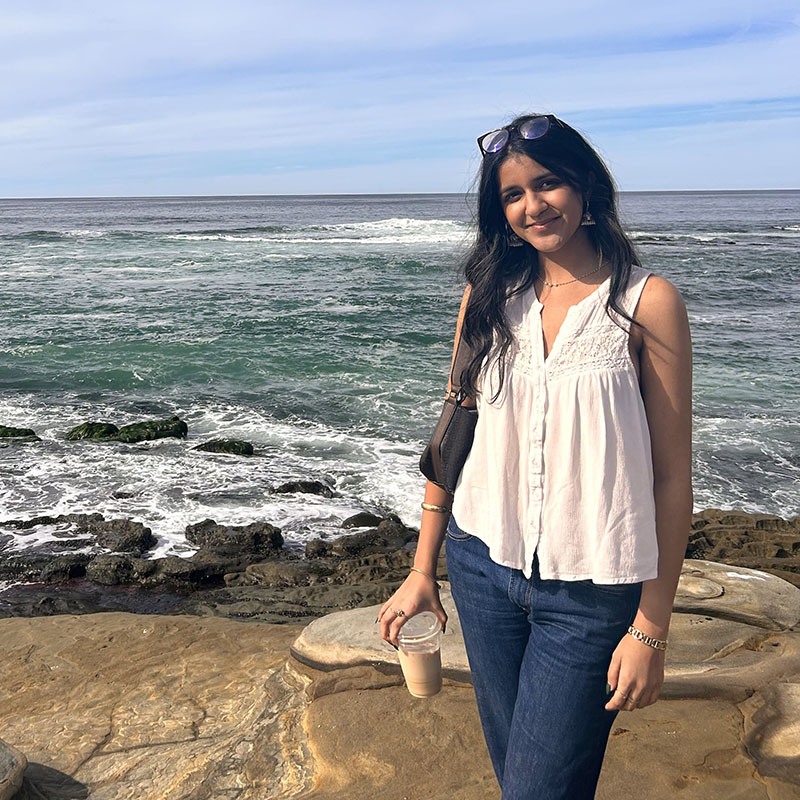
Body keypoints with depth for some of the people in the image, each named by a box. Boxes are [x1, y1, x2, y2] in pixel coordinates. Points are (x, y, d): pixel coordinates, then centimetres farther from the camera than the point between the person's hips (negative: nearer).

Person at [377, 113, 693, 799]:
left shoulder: (647, 302, -9)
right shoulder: (491, 294, 3)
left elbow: (672, 476, -8)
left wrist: (652, 628, -9)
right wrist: (423, 570, 9)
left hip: (590, 594, -4)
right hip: (485, 568, 4)